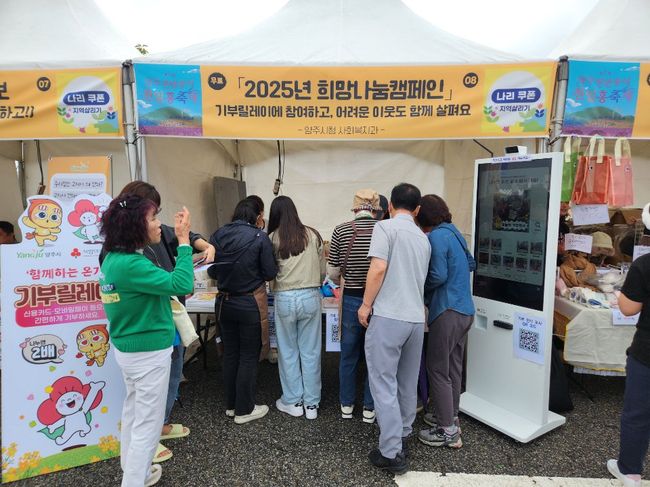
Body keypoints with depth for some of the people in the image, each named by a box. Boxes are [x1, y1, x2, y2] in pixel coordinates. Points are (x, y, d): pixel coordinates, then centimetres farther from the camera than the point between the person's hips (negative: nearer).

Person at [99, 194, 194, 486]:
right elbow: (182, 285, -31)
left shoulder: (114, 258, 3)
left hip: (127, 347, 10)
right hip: (149, 352, -10)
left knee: (134, 411, 25)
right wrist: (183, 240, -25)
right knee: (148, 422, 5)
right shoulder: (132, 265, -27)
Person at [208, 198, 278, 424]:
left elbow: (212, 272, 6)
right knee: (248, 357, 8)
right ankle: (244, 410, 19)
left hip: (224, 303, 5)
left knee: (230, 354, 17)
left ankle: (231, 405, 31)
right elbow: (270, 273, -9)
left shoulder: (217, 235, -2)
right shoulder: (260, 238, -14)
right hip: (250, 304, -4)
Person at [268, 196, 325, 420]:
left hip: (285, 299, -2)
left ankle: (293, 402, 24)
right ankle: (311, 404, 21)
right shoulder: (313, 235, 3)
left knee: (288, 352, 13)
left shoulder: (273, 238, -3)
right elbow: (322, 271, 8)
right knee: (310, 352, 11)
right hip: (311, 297, 2)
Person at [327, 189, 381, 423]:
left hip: (351, 300, 0)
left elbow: (332, 272, -2)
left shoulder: (341, 230, -7)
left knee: (349, 355, 16)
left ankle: (346, 405, 31)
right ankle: (369, 408, 26)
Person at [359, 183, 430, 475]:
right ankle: (402, 438, 32)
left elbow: (378, 268, -17)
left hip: (388, 316, -7)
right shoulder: (423, 239, 15)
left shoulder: (385, 227, -6)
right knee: (407, 383, 18)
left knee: (384, 384, 1)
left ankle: (392, 453, 6)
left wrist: (366, 304, -8)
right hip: (416, 318, 7)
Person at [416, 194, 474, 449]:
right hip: (465, 309, 9)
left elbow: (438, 275, -19)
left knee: (438, 369, 0)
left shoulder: (437, 236, -14)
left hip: (447, 311, -9)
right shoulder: (455, 233, 14)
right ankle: (450, 416, 32)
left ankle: (448, 431, 7)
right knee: (453, 367, 18)